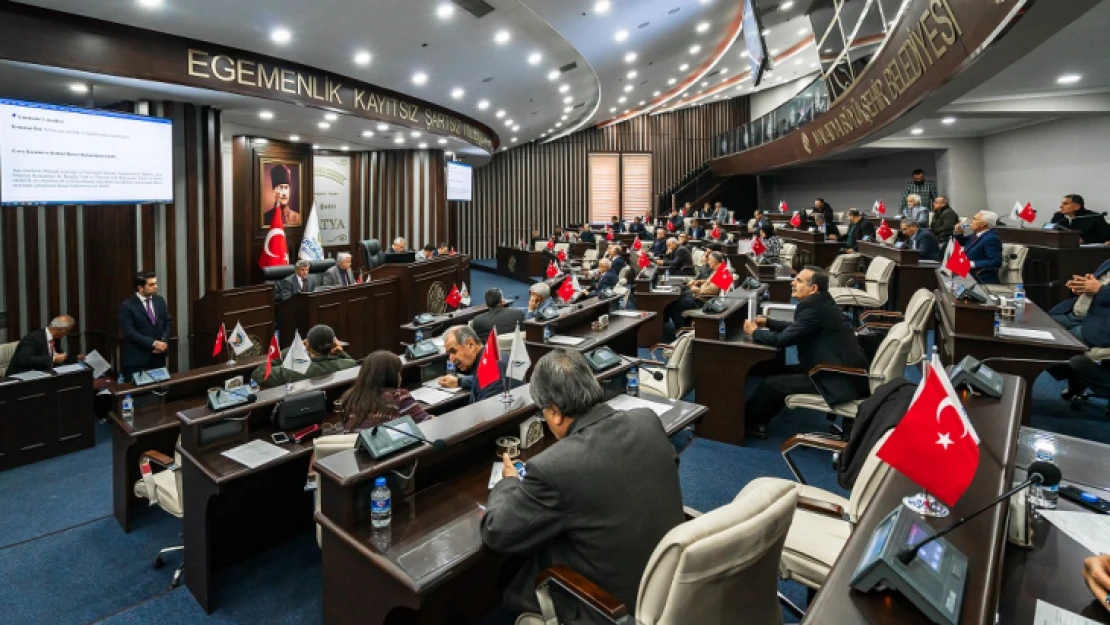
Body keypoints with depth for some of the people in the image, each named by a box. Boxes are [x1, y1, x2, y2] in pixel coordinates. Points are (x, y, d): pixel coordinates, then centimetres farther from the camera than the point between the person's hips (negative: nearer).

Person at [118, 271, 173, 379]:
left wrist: (164, 341, -6)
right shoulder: (127, 306, -9)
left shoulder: (160, 300, 7)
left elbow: (168, 322, 10)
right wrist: (153, 343, -20)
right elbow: (130, 332, -15)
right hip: (137, 358, -4)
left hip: (158, 355, 5)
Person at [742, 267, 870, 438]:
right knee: (781, 372, 15)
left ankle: (750, 422, 16)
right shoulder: (819, 302, 8)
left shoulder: (815, 308, -22)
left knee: (772, 383, -6)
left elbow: (782, 339, -18)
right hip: (844, 371, 10)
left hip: (841, 381, -10)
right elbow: (794, 327, 23)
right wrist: (767, 322, 14)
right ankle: (758, 419, 23)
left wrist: (754, 332, -2)